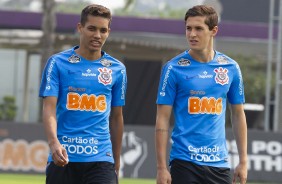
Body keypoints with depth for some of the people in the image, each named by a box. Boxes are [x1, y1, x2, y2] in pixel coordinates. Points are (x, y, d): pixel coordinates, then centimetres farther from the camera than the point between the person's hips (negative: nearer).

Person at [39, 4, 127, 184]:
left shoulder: (117, 69, 10)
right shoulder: (58, 63, 2)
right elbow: (49, 107, -7)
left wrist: (117, 163, 17)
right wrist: (54, 142, -26)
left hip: (101, 159, 1)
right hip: (63, 158, -1)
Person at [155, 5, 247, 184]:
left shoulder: (231, 68, 6)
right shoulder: (174, 68, -3)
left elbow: (238, 114, 14)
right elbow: (162, 120, -4)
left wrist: (243, 161, 9)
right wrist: (162, 167, -9)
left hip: (219, 163, 3)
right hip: (184, 162, -3)